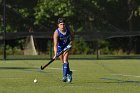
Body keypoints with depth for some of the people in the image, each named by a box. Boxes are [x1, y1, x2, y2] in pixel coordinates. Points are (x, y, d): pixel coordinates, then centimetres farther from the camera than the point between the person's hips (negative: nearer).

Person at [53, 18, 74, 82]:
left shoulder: (67, 29, -19)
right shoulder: (56, 33, -30)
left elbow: (72, 35, 5)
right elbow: (55, 45, -37)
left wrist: (71, 41, -12)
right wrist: (55, 54, -48)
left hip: (67, 45, 1)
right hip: (60, 47, -1)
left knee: (65, 60, -17)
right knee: (63, 62, 7)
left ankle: (65, 76, -19)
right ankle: (69, 73, 32)